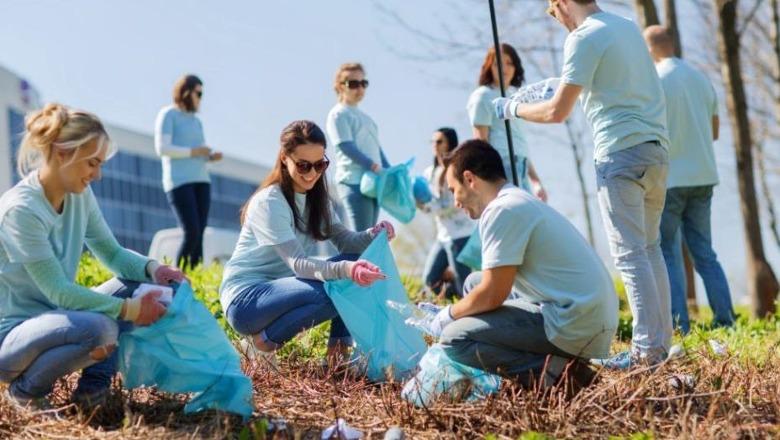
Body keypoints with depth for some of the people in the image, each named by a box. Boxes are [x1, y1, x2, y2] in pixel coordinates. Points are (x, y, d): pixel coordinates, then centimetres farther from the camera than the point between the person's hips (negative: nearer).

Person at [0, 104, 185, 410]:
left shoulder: (80, 196, 0)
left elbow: (112, 253, 8)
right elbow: (59, 292, -24)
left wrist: (152, 268, -13)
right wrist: (128, 309, -25)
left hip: (51, 318, 8)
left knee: (133, 291, -8)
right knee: (99, 328, -33)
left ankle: (93, 387, 0)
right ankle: (25, 390, -7)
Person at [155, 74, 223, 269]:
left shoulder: (196, 121, 21)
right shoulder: (168, 114, -2)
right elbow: (162, 148, -13)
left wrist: (212, 156, 2)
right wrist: (193, 151, -14)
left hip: (201, 181, 7)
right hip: (178, 181, -7)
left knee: (199, 234, -2)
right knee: (191, 233, -17)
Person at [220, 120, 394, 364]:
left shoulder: (316, 197, 7)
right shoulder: (269, 202, -19)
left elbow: (344, 240, -1)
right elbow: (298, 263, -27)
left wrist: (373, 235, -23)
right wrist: (344, 269, -44)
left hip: (282, 289, 8)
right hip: (245, 298, -8)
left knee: (356, 265, -9)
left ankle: (340, 344, -6)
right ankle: (267, 338, -12)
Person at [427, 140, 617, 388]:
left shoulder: (502, 210, -12)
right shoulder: (522, 202, 19)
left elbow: (492, 295, -14)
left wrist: (450, 314, 4)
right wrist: (460, 310, 26)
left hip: (573, 328, -10)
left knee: (454, 339, -12)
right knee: (474, 283, 22)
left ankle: (551, 373, -13)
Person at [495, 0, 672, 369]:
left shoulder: (583, 38, -8)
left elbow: (557, 112, -9)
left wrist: (513, 109, 7)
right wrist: (567, 87, 40)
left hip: (620, 152, -8)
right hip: (656, 148, 8)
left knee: (629, 254, -6)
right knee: (650, 248, 14)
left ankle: (647, 351, -7)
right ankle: (661, 342, 16)